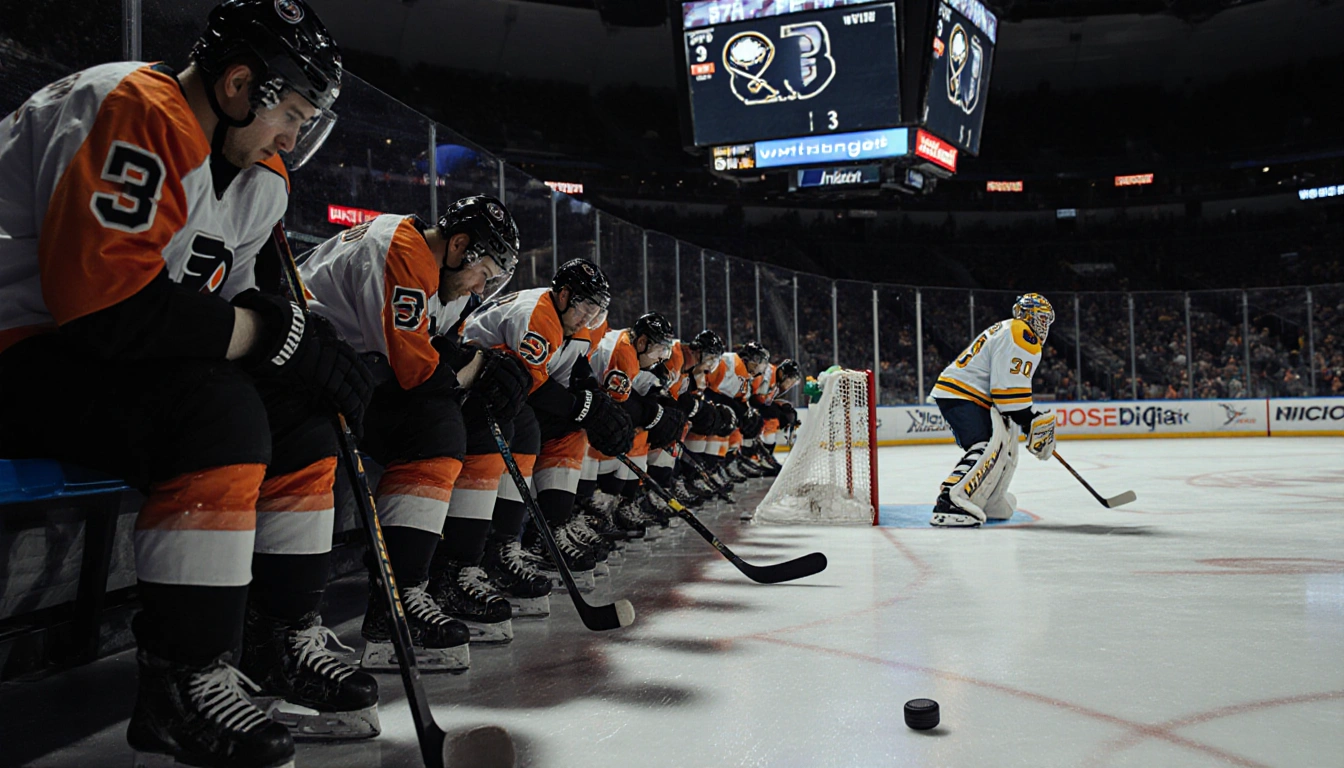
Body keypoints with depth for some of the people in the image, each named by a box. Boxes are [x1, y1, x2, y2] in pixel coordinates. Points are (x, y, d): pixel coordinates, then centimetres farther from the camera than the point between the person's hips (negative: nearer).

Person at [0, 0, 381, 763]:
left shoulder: (255, 176, 10)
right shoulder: (133, 116, -21)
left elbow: (212, 306, 12)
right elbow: (108, 304, -31)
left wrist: (314, 345, -7)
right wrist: (275, 331, -24)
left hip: (99, 355, 10)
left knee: (300, 416, 3)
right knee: (221, 413, -31)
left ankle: (283, 639, 8)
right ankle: (182, 683, -22)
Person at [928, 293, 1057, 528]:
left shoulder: (1008, 331, 24)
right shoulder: (1020, 338, -11)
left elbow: (1005, 383, 29)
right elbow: (1008, 390, -19)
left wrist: (1031, 418, 27)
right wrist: (1033, 422, -12)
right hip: (962, 396, -11)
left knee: (1006, 443, 22)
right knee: (990, 448, -25)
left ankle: (987, 502, 29)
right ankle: (949, 503, -37)